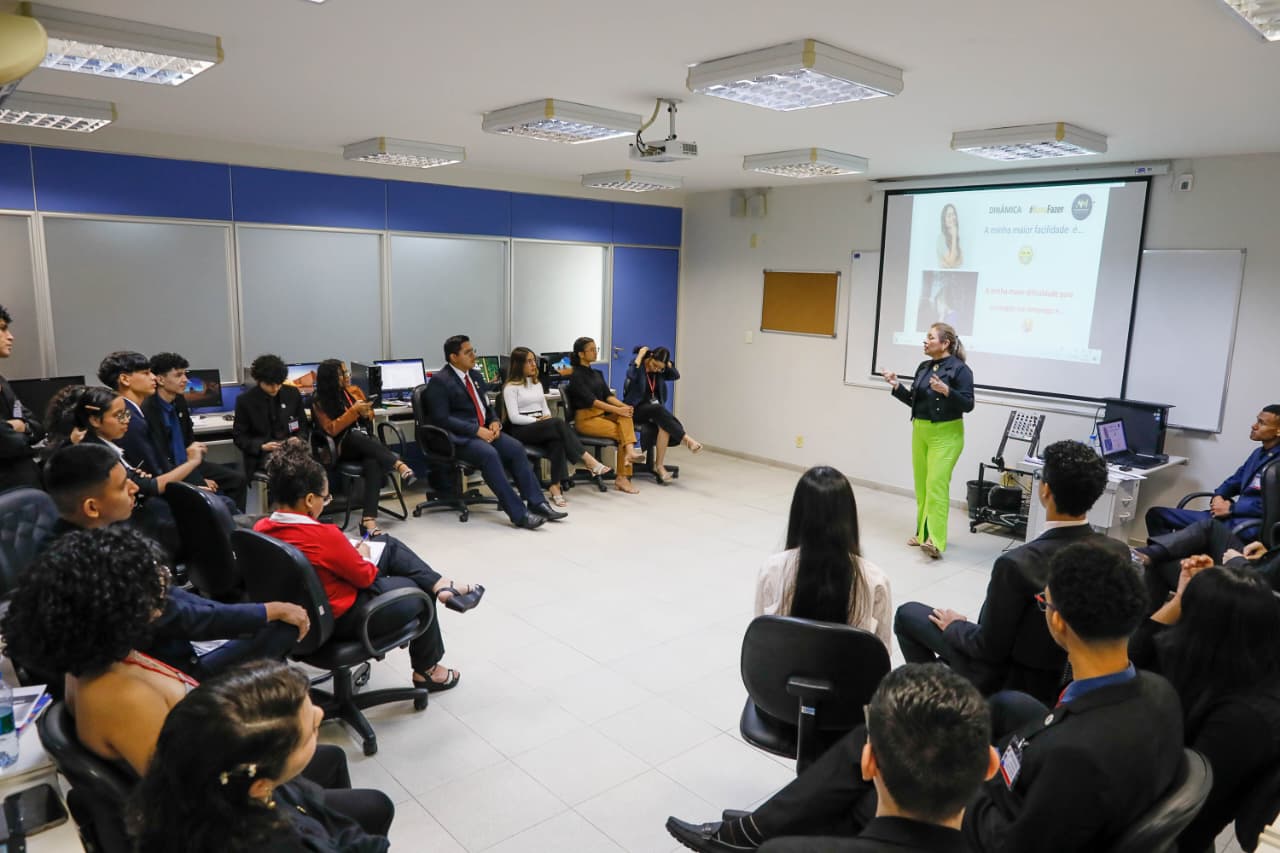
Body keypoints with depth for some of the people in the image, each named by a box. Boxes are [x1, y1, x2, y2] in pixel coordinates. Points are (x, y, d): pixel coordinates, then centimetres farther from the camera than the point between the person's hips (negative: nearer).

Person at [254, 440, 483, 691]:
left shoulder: (261, 528, -9)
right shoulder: (324, 536, -31)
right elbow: (367, 577, -16)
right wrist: (362, 554, 4)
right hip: (343, 618, -8)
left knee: (388, 544, 15)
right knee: (421, 593, 17)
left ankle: (441, 585, 15)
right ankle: (426, 670, 32)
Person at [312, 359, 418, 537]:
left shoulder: (355, 390, 15)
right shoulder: (320, 403, 5)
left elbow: (370, 418, 24)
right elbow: (332, 429, -6)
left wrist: (366, 413, 0)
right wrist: (353, 410, -12)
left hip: (366, 442, 2)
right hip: (343, 446, -2)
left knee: (373, 463, -35)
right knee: (356, 435, -39)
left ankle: (369, 518, -46)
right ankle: (399, 465, -49)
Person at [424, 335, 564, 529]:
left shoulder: (475, 375, 16)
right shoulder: (439, 381, -8)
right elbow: (442, 419, -15)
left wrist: (495, 422, 0)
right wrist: (476, 430, -20)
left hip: (484, 430, 7)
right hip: (458, 437, -7)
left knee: (516, 448, -16)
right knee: (489, 454, -32)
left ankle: (537, 503, -16)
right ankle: (519, 514, -33)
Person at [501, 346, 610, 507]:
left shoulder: (537, 384, 23)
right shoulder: (511, 387, -1)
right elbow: (514, 417, -10)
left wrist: (547, 418, -4)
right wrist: (538, 420, -18)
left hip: (541, 427, 6)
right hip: (521, 430, -6)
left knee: (557, 439, -33)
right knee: (559, 423, -33)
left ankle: (556, 486, -39)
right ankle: (588, 461, -34)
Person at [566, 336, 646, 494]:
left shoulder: (597, 374, 16)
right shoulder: (576, 376, -8)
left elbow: (608, 395, 6)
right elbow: (591, 400, -18)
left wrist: (623, 406, -14)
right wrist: (617, 410, -25)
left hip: (602, 414, 7)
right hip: (586, 418, -7)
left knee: (626, 416, -22)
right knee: (622, 433, -21)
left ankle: (630, 451, -35)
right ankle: (622, 478, -18)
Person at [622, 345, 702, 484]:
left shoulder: (660, 371, 7)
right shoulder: (638, 365, -7)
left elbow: (675, 375, -5)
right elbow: (630, 374, -29)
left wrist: (667, 362, -9)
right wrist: (640, 355, -21)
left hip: (655, 409, 5)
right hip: (636, 409, -5)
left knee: (664, 425, -30)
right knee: (659, 409, -36)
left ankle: (659, 466, -28)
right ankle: (686, 439, -37)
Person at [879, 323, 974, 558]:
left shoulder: (960, 369, -10)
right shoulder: (923, 367, 9)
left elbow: (968, 405, -14)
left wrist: (947, 391, -28)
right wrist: (896, 386, 1)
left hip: (945, 435, -7)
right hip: (920, 432, 7)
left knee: (936, 484, -14)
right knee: (921, 484, 10)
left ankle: (935, 540, -15)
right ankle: (923, 532, 20)